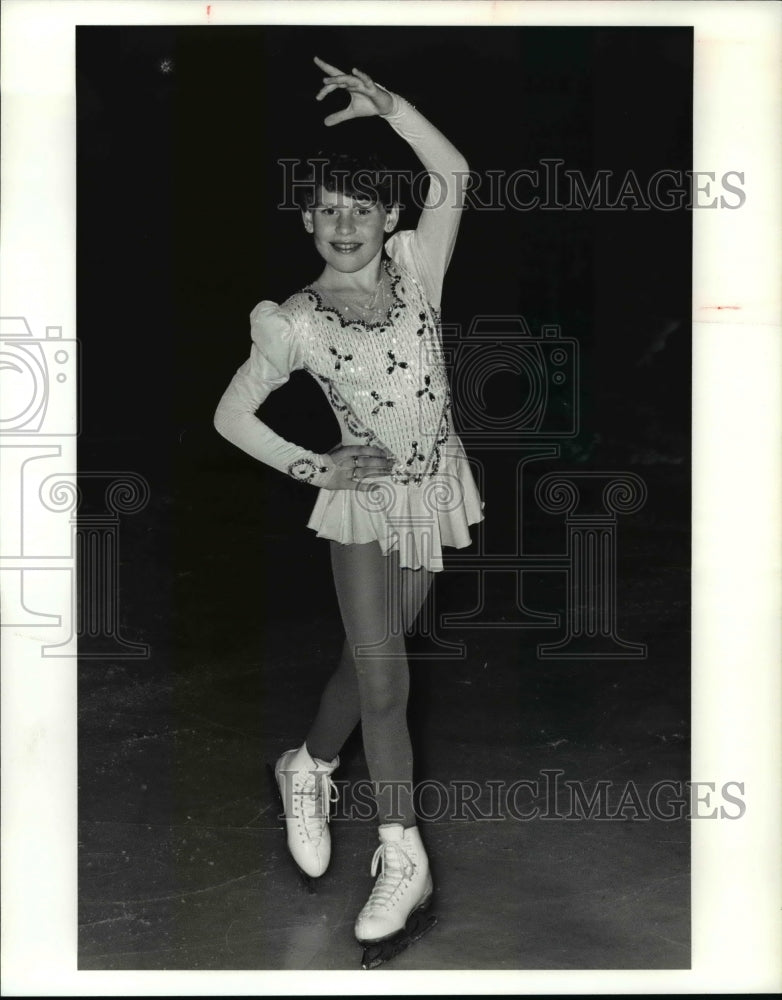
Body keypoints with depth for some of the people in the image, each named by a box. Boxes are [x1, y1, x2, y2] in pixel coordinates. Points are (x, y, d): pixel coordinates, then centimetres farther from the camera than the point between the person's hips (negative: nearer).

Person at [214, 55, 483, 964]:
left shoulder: (415, 269, -1)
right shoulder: (297, 321, -7)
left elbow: (453, 175, -12)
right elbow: (231, 413, -3)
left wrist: (387, 107, -20)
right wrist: (313, 468, -10)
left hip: (434, 489, 3)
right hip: (366, 499, -3)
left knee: (370, 656, 14)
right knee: (382, 676, -7)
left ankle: (308, 768, 40)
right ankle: (402, 859, 2)